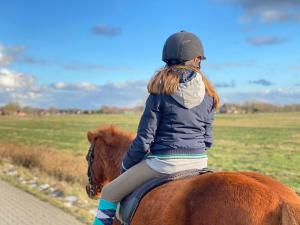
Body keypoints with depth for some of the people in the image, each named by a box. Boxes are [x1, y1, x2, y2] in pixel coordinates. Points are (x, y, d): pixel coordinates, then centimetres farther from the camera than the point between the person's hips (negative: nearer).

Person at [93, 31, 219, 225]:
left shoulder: (161, 90, -9)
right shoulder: (208, 94, 4)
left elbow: (144, 139, -8)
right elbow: (208, 140, 9)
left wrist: (125, 166, 7)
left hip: (164, 162, -5)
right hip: (199, 162, 5)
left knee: (109, 194, 12)